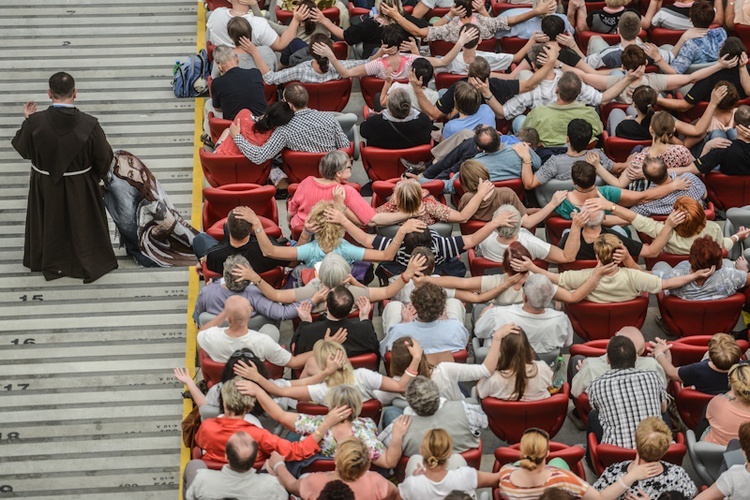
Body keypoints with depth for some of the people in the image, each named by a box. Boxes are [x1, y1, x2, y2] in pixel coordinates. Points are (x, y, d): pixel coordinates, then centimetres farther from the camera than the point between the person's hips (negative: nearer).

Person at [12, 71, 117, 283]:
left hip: (46, 188, 1)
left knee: (51, 224, 26)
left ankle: (51, 264, 44)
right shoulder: (89, 124, -27)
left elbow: (22, 149, -6)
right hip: (80, 188, -1)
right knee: (82, 225, 23)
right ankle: (89, 263, 41)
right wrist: (96, 176, 10)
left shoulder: (35, 122, -26)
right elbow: (105, 159, -12)